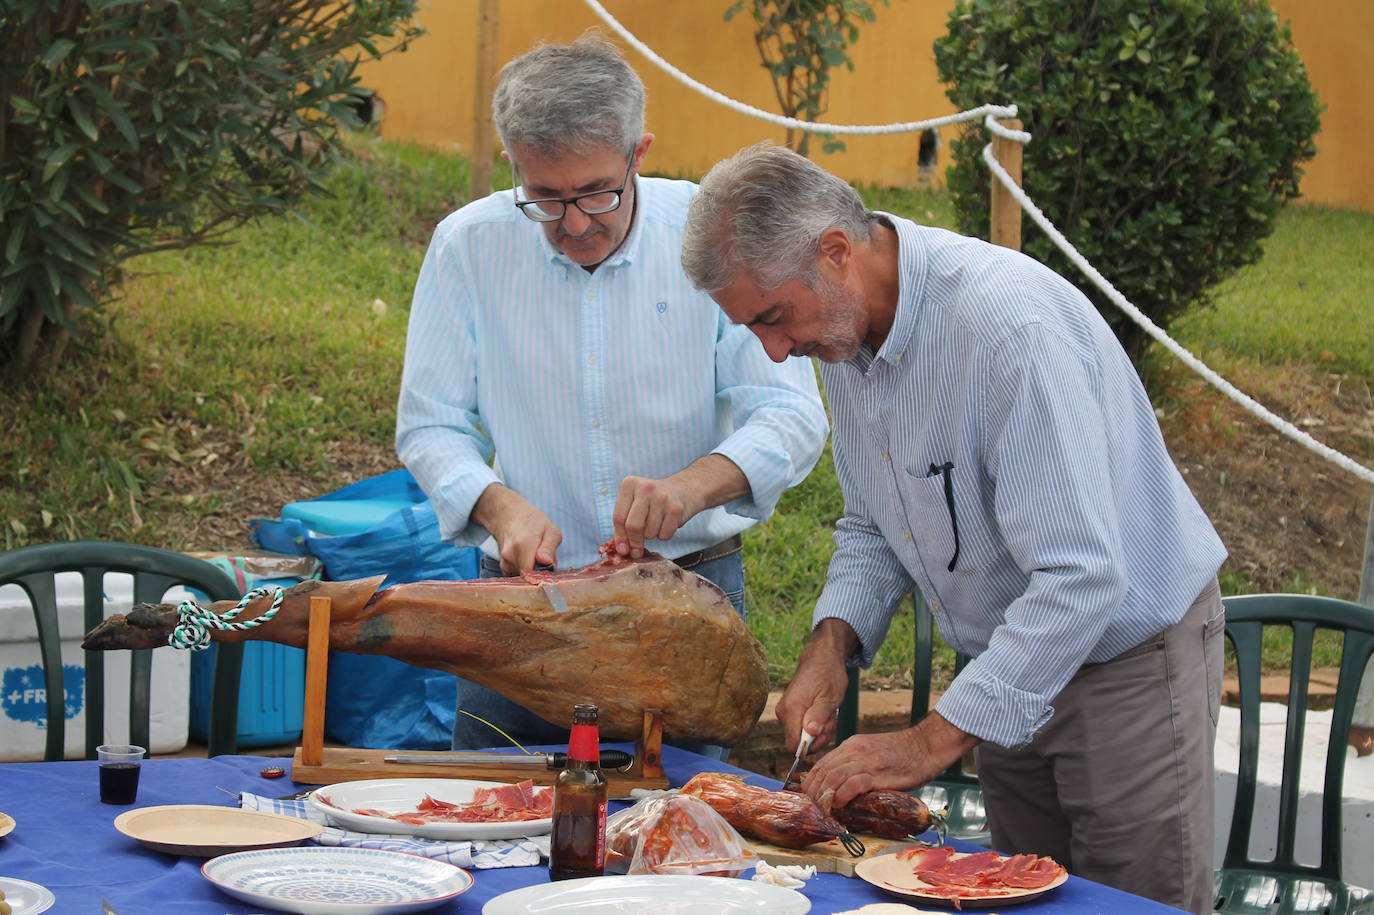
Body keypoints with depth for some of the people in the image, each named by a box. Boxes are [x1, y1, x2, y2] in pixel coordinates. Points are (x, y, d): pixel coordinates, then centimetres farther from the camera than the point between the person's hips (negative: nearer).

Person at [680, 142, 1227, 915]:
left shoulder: (1008, 322, -30)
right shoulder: (845, 329, -2)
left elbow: (1081, 578, -33)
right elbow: (873, 526, 13)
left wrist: (936, 740, -29)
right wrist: (832, 643, -7)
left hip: (1128, 656, -7)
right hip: (1012, 668, 8)